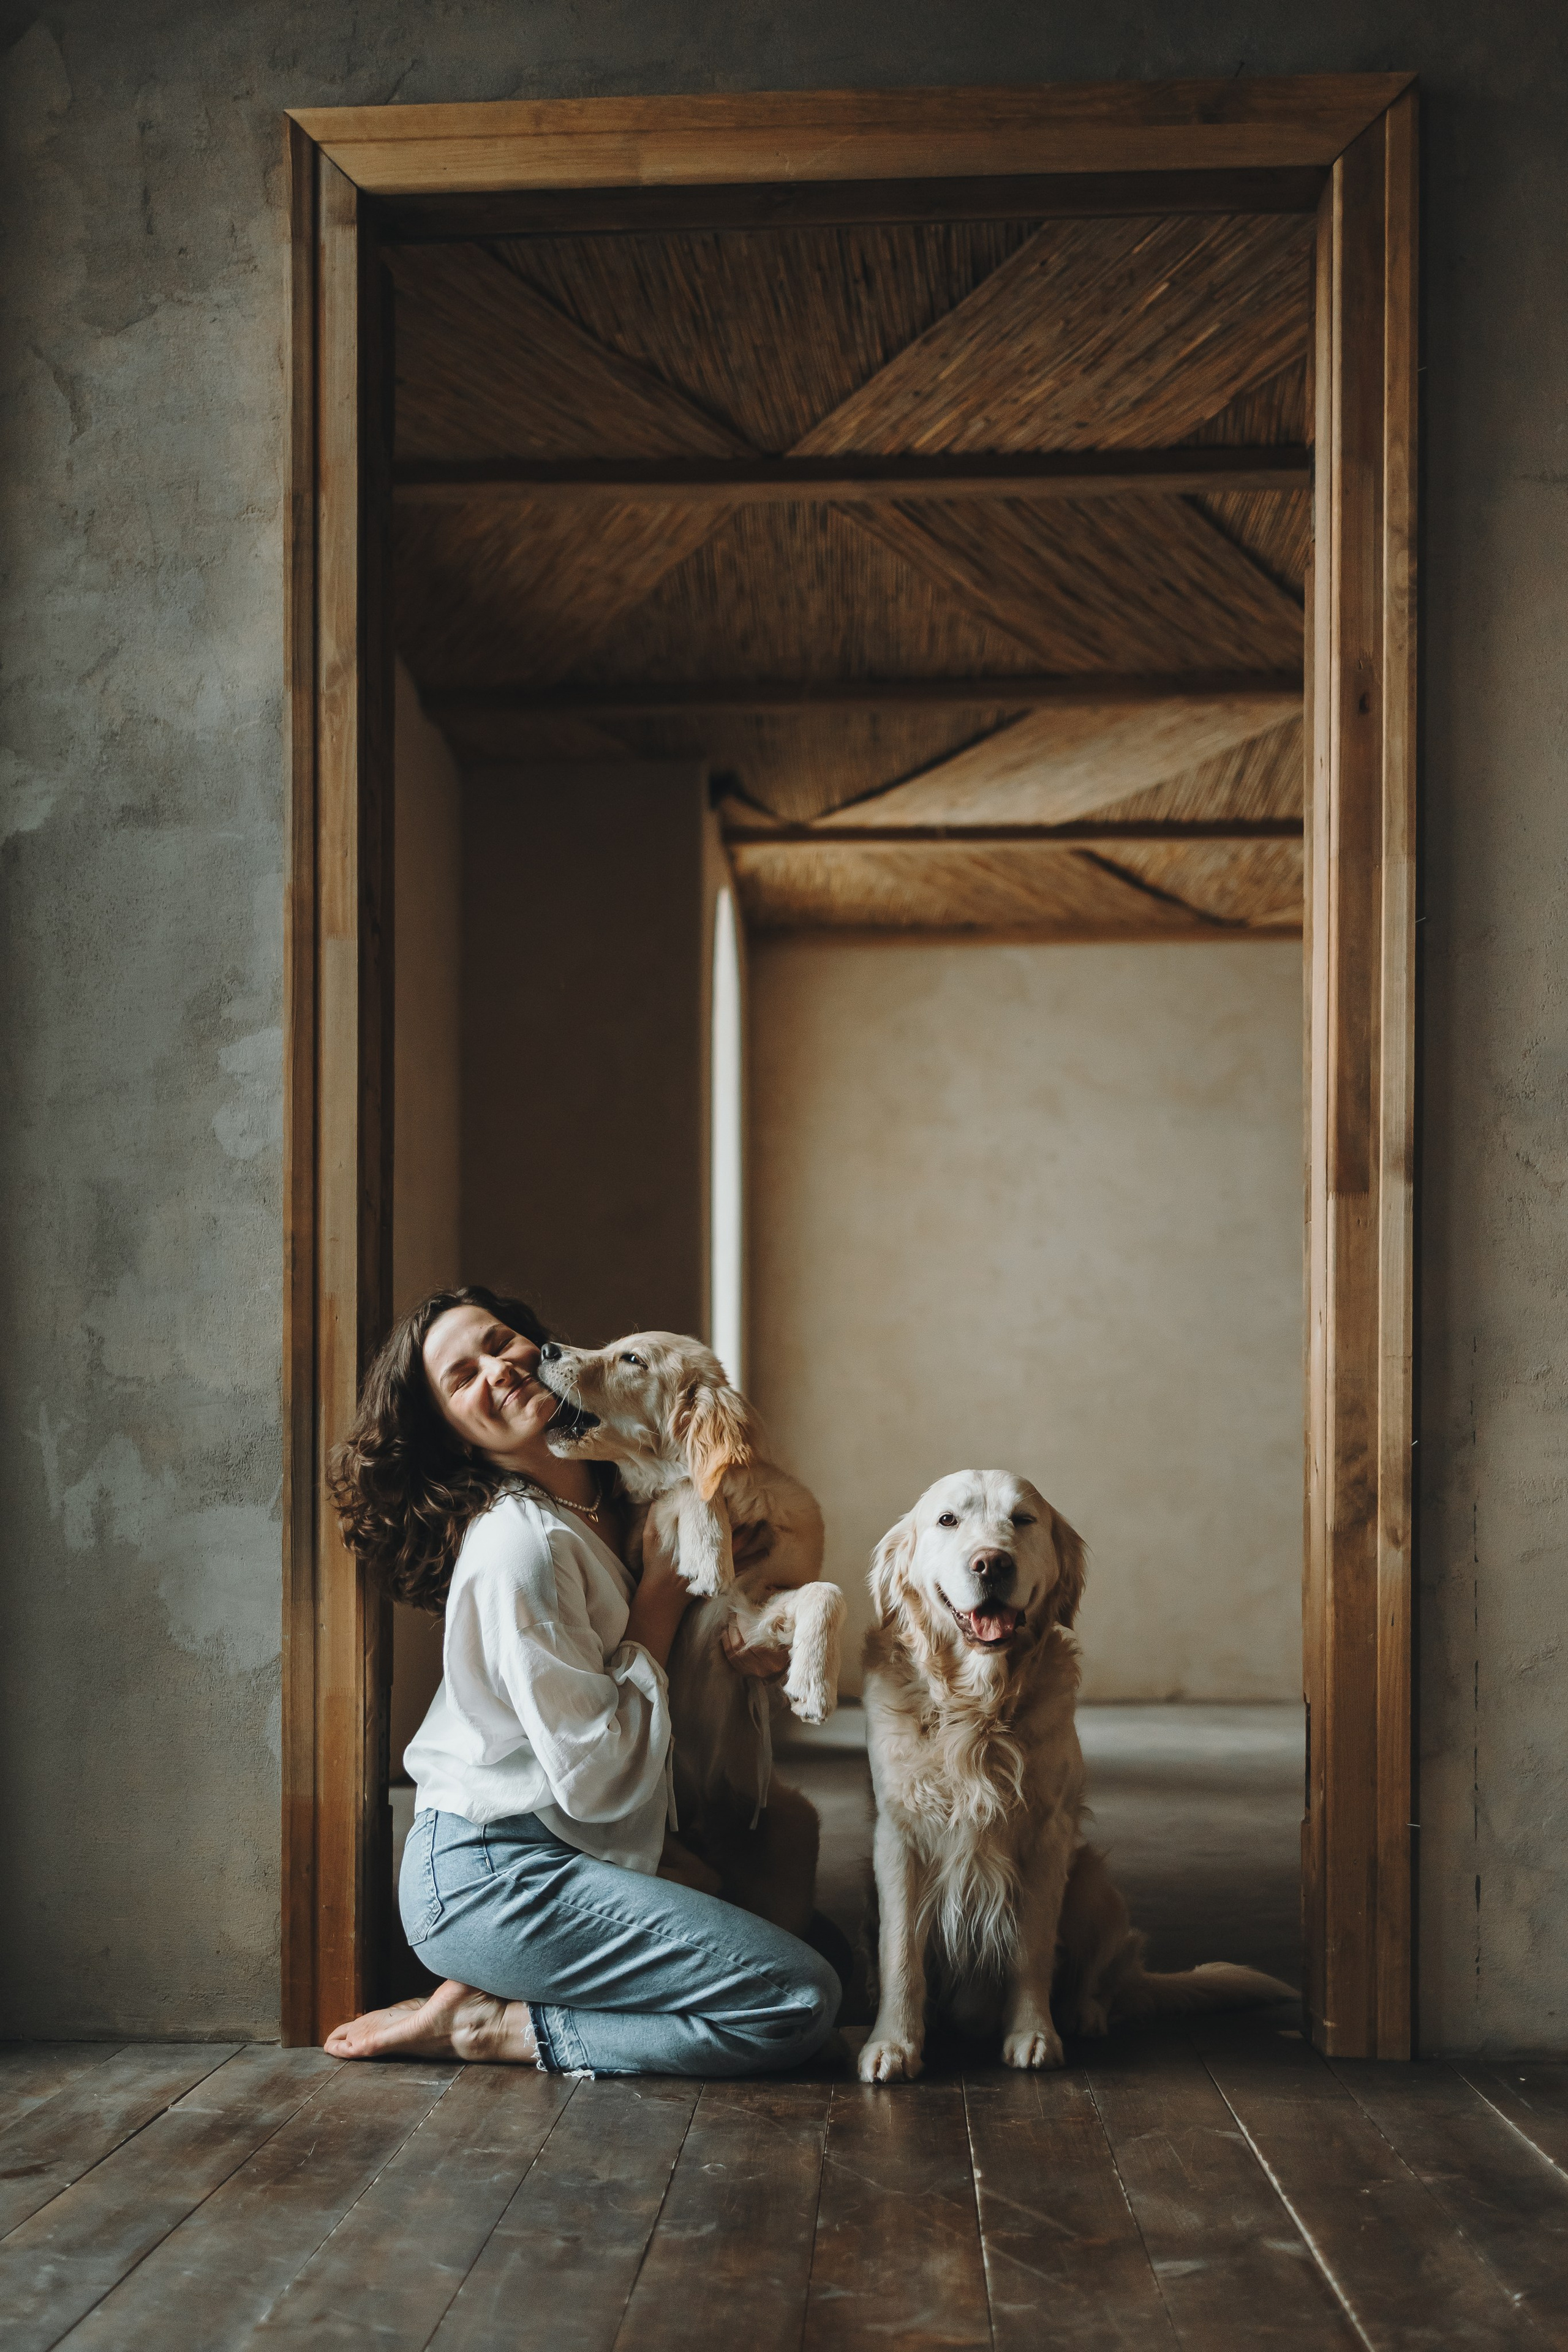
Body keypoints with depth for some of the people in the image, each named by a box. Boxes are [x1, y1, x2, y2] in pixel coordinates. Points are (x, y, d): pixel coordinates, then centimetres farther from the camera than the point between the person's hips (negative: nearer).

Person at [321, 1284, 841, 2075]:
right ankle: (488, 2026, -6)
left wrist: (743, 1640, -3)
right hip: (487, 1879, -9)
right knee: (801, 2001, -14)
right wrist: (663, 1593, -12)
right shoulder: (519, 1543, -20)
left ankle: (496, 2015, 6)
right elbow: (598, 1776, -21)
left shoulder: (615, 1498, 6)